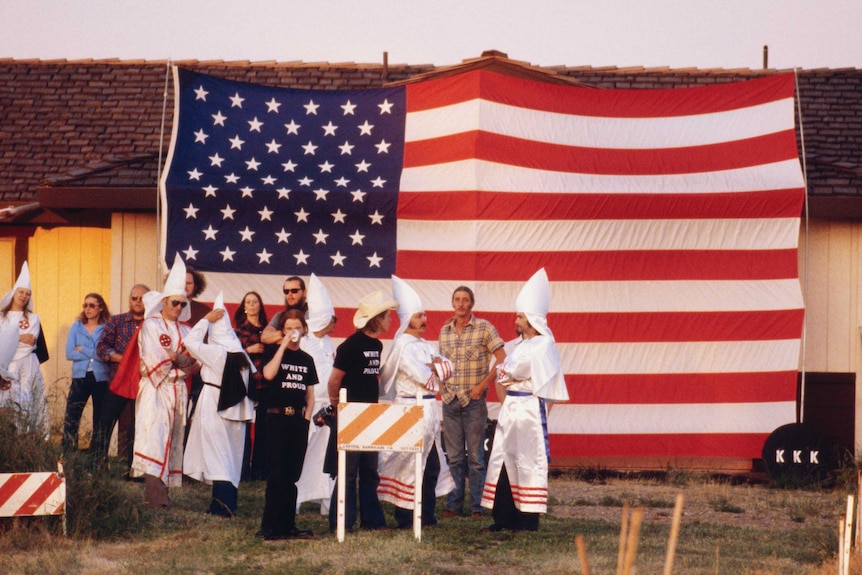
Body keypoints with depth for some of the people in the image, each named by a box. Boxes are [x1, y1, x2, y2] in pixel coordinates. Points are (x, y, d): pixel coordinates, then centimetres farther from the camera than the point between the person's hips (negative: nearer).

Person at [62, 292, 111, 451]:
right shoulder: (76, 327, 8)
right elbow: (69, 353, -2)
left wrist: (82, 349, -9)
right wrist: (93, 354, -9)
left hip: (101, 378, -2)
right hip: (80, 378, 2)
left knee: (100, 420, 5)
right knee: (71, 419, -8)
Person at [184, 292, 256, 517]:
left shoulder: (215, 353, -13)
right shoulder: (241, 355, 6)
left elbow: (191, 341, -11)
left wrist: (206, 319, -5)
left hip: (214, 407, -6)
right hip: (237, 410, 6)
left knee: (217, 456, -6)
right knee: (233, 457, 11)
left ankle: (222, 506, -15)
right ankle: (229, 504, 15)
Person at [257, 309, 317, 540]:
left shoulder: (306, 359, 13)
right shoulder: (275, 353, 0)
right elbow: (268, 374, -22)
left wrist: (307, 417, 2)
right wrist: (283, 346, -17)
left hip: (298, 419, 5)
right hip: (277, 417, -5)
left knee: (293, 475, 7)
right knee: (278, 473, -7)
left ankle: (287, 525, 11)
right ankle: (270, 526, -5)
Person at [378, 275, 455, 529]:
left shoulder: (424, 345, 18)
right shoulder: (402, 346, -11)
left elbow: (448, 368, 12)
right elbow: (423, 376, -21)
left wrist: (433, 365, -8)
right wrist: (435, 366, 0)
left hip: (429, 410, 9)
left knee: (432, 465, 11)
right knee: (410, 464, -6)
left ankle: (427, 515, 17)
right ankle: (404, 517, -1)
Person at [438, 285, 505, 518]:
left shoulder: (484, 328, -4)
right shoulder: (445, 331, 10)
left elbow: (501, 359, -6)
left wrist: (482, 385, -10)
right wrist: (441, 388, 6)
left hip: (473, 400, -4)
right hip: (450, 400, 4)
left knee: (475, 455, -1)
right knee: (454, 456, 7)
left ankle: (478, 506, 3)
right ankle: (454, 505, 11)